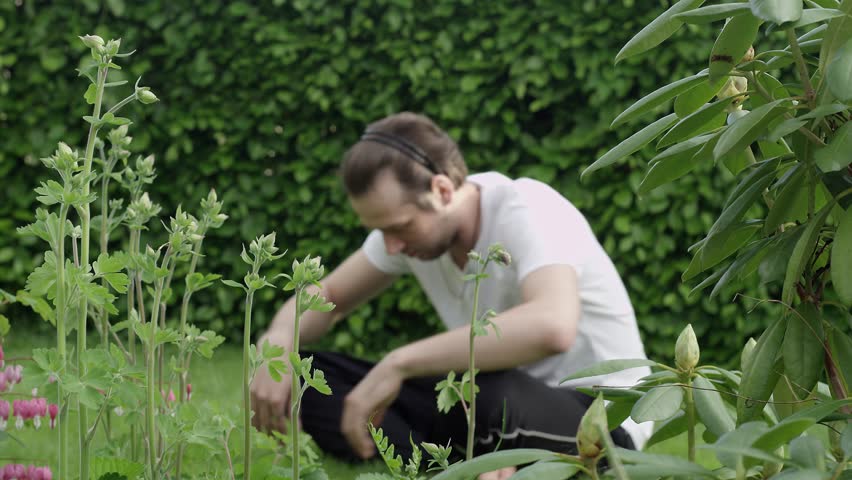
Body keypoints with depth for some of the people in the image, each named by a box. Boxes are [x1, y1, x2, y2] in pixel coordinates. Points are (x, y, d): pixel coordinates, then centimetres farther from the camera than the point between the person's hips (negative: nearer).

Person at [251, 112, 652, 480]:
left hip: (599, 419, -7)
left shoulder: (526, 210, -24)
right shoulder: (409, 220, -3)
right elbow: (328, 297, 10)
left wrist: (399, 363, -41)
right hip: (499, 405, 8)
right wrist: (277, 344, -14)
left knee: (487, 395, -42)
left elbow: (552, 327, -45)